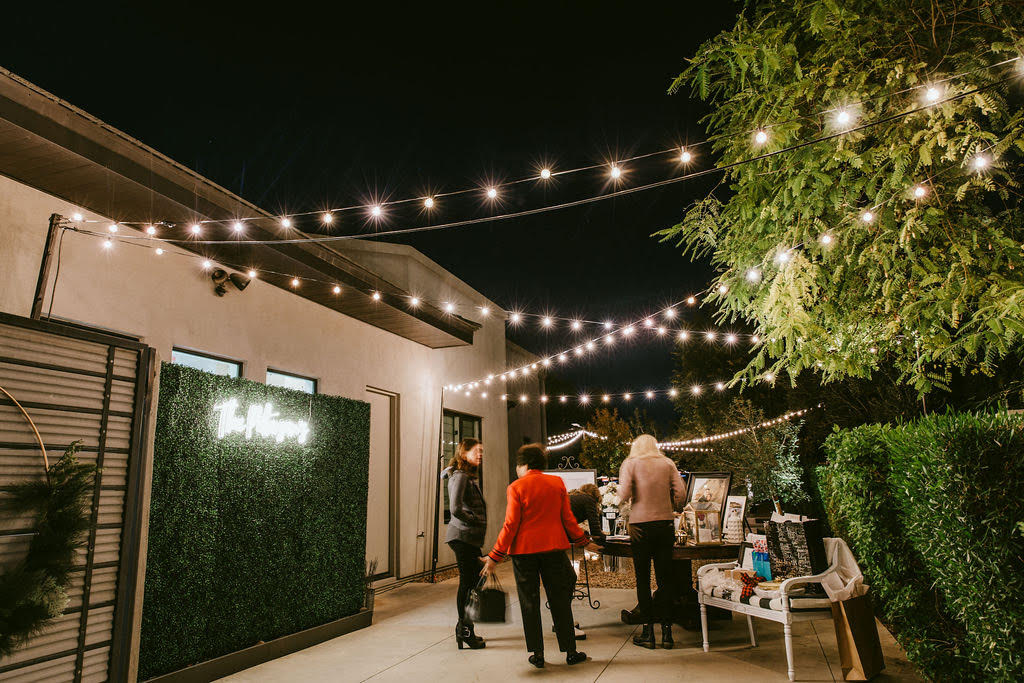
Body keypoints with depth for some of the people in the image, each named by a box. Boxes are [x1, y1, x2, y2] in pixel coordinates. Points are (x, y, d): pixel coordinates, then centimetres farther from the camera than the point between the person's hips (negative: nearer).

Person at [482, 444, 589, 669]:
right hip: (553, 548, 2)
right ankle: (570, 651, 16)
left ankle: (537, 654, 13)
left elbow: (511, 525, -11)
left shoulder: (516, 487, -8)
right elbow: (568, 519, 3)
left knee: (529, 602, 9)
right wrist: (583, 541, 17)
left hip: (523, 550, -2)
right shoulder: (557, 483, 1)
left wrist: (495, 557, -6)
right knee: (560, 600, 11)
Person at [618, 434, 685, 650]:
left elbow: (624, 495, -12)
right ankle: (667, 632, 12)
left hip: (640, 525, -2)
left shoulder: (630, 464, -1)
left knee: (643, 579, 5)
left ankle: (648, 633, 10)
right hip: (665, 524, 3)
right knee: (665, 578, 8)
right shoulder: (667, 463, 6)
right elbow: (680, 492, -1)